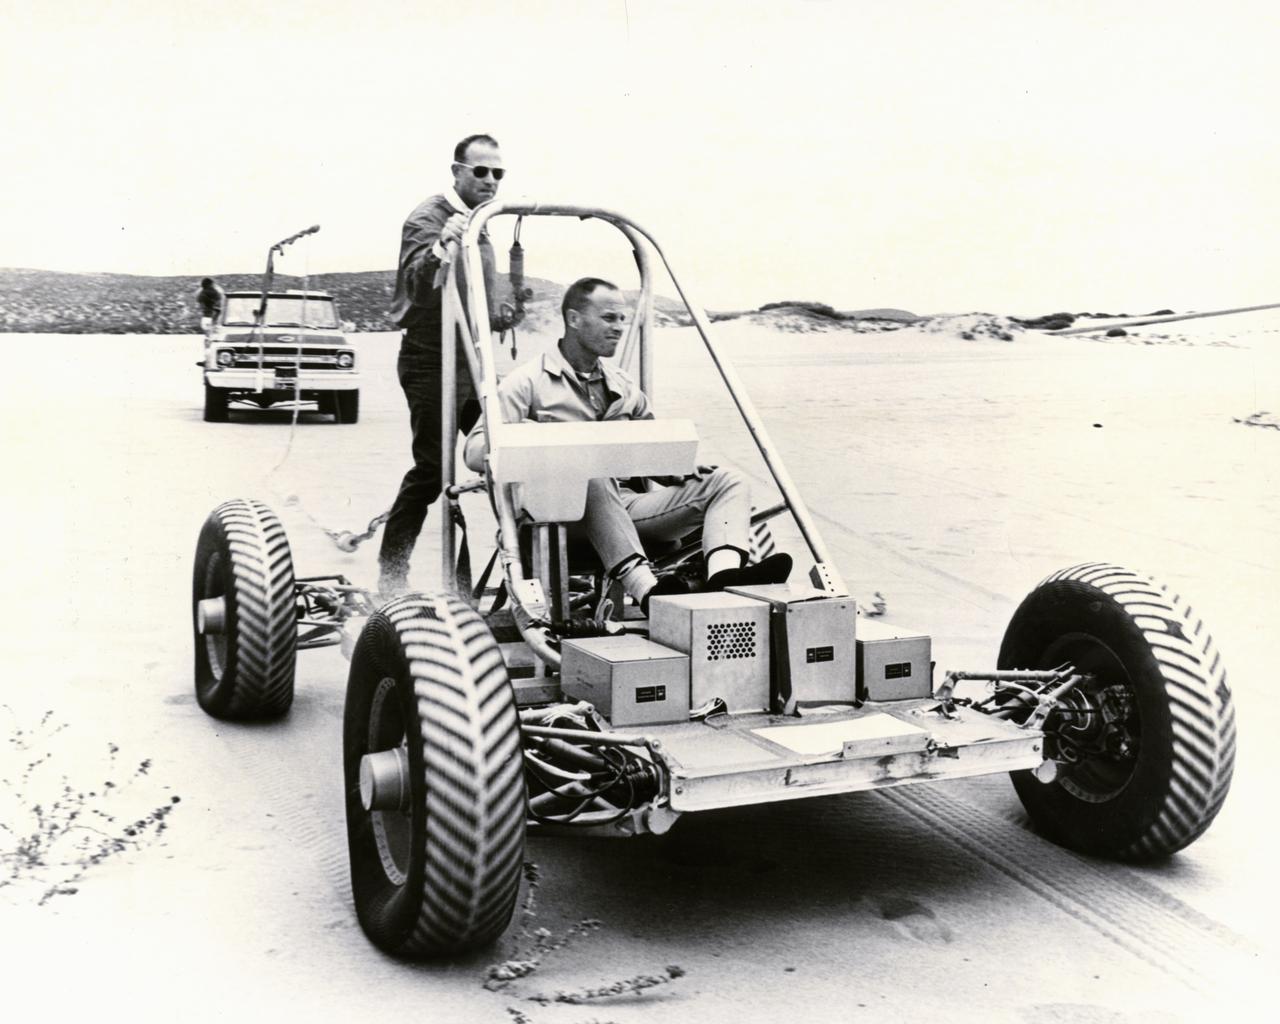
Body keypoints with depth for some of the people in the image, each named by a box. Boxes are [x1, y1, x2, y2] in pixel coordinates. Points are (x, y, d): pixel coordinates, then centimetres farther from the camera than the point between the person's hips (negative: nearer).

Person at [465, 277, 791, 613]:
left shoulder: (624, 386, 22)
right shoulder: (529, 381, 3)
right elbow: (475, 451, -5)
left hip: (627, 506, 6)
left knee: (728, 481, -9)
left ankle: (724, 575, -40)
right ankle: (645, 588, -53)